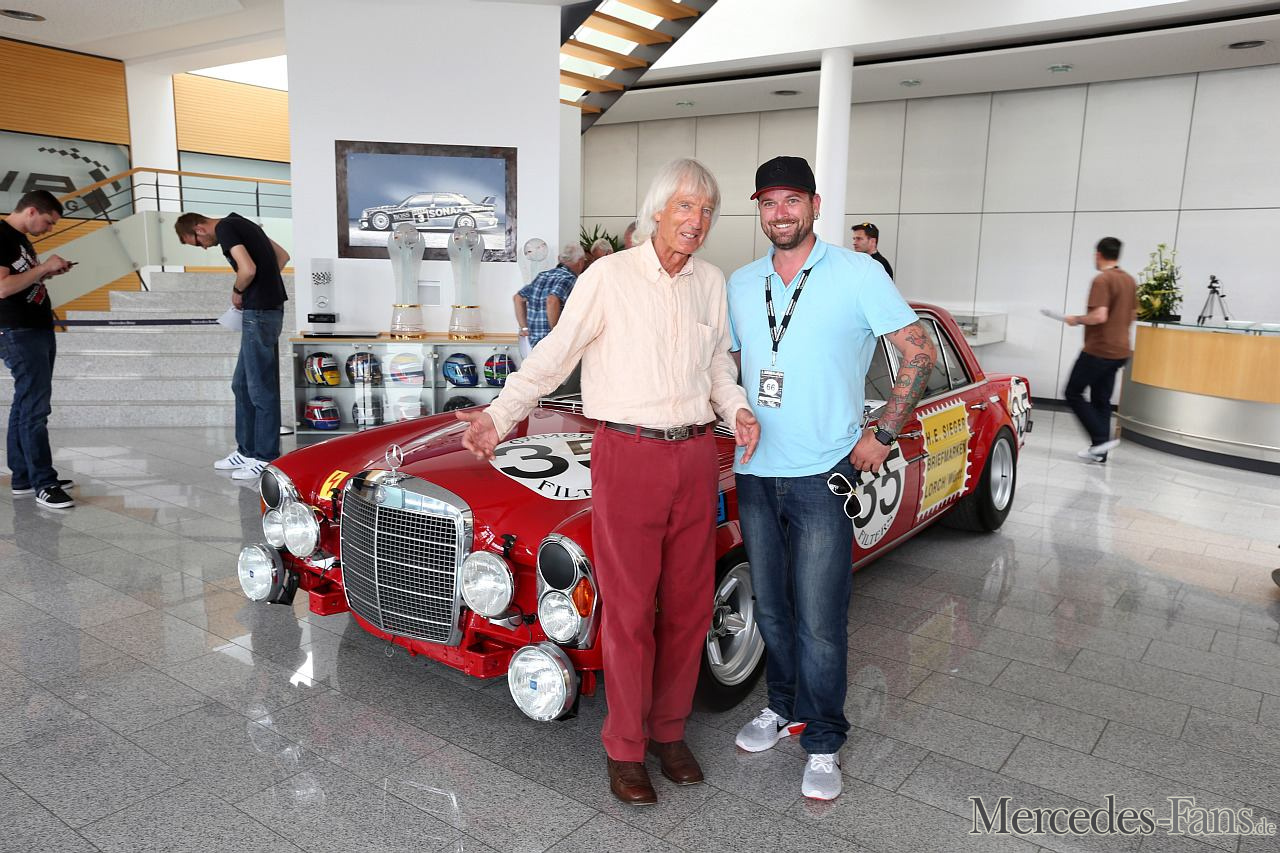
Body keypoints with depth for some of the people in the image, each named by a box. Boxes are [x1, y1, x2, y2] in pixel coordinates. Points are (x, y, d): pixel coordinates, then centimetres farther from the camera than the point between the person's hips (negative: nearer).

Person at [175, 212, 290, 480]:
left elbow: (248, 269, -24)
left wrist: (237, 291, -5)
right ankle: (247, 451, 23)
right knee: (242, 384, 16)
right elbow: (282, 256, 21)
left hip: (260, 312, -10)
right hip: (268, 306, 10)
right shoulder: (238, 224, 18)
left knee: (261, 388, -4)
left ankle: (266, 460, 3)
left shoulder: (225, 228, -10)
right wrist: (261, 285, 14)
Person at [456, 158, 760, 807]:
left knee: (689, 607, 12)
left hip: (695, 458, 5)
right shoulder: (609, 276, -6)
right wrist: (499, 415, -17)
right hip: (627, 455, -4)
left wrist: (737, 410, 0)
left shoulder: (712, 283, 8)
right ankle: (625, 749, 20)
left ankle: (669, 730, 30)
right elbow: (554, 356, -6)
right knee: (629, 611, 2)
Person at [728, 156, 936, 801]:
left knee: (818, 621, -1)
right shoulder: (742, 284, 9)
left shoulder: (858, 274, -5)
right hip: (755, 473, 5)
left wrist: (883, 435, -7)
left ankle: (823, 743, 16)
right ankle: (784, 708, 35)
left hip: (824, 476, -5)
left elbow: (920, 353, -3)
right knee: (771, 609, 16)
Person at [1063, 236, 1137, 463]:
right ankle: (1099, 451, 13)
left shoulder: (1102, 280, -16)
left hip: (1098, 350, -8)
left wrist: (1077, 319, -9)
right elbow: (1132, 315, 20)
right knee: (1101, 400, 13)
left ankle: (1101, 438, -7)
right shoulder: (1129, 280, 12)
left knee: (1073, 393, 2)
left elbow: (1099, 316, -25)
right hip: (1120, 350, 9)